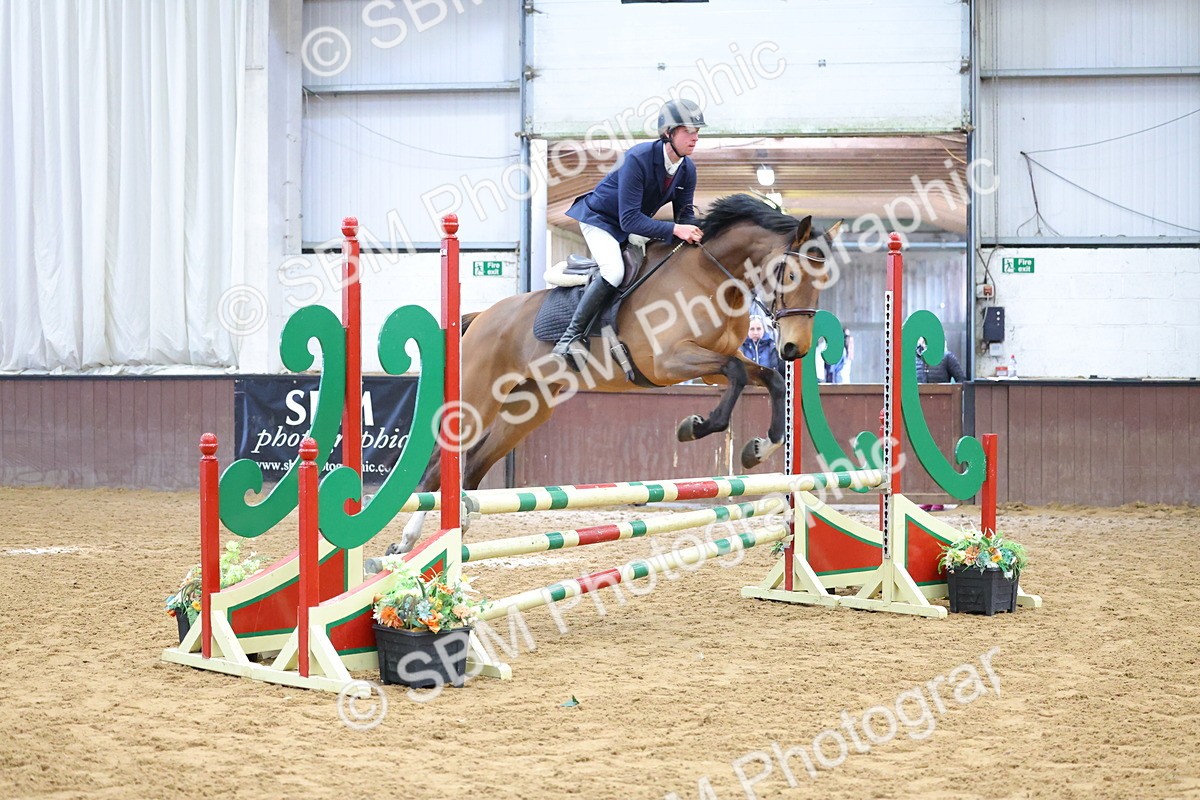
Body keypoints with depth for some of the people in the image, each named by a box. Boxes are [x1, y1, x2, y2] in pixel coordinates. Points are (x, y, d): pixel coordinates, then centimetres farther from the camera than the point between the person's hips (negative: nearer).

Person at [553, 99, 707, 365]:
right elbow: (629, 220, -37)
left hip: (635, 224, 8)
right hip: (600, 219, -8)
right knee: (614, 271, -30)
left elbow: (685, 214, -3)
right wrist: (674, 229, -45)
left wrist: (693, 234, -26)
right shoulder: (638, 159, -33)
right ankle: (570, 336, -21)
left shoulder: (688, 169, -10)